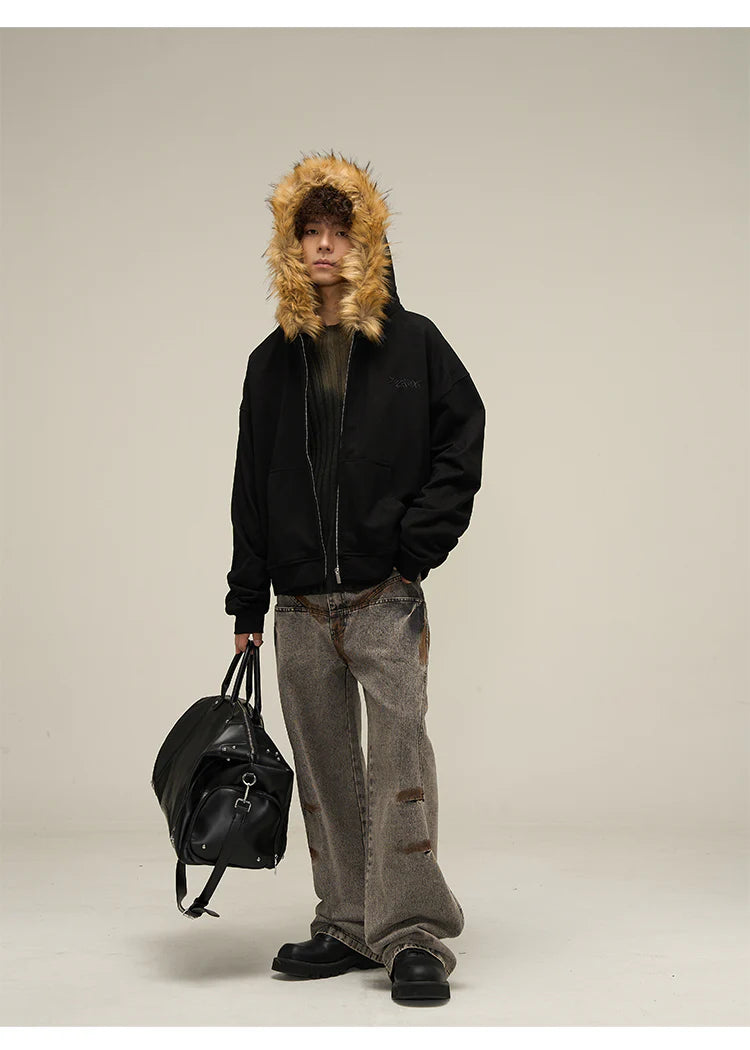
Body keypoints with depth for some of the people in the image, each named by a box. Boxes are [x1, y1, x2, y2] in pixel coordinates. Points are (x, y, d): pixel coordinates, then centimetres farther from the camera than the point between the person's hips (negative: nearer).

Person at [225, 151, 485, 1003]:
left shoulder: (413, 343, 3)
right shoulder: (273, 361, 12)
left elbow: (463, 440, 3)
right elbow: (251, 485, 14)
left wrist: (422, 537, -10)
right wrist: (246, 602, 11)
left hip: (385, 592, -4)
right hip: (300, 603, 4)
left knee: (399, 750, -11)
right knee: (324, 767, 8)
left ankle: (412, 933, -5)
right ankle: (348, 924, 18)